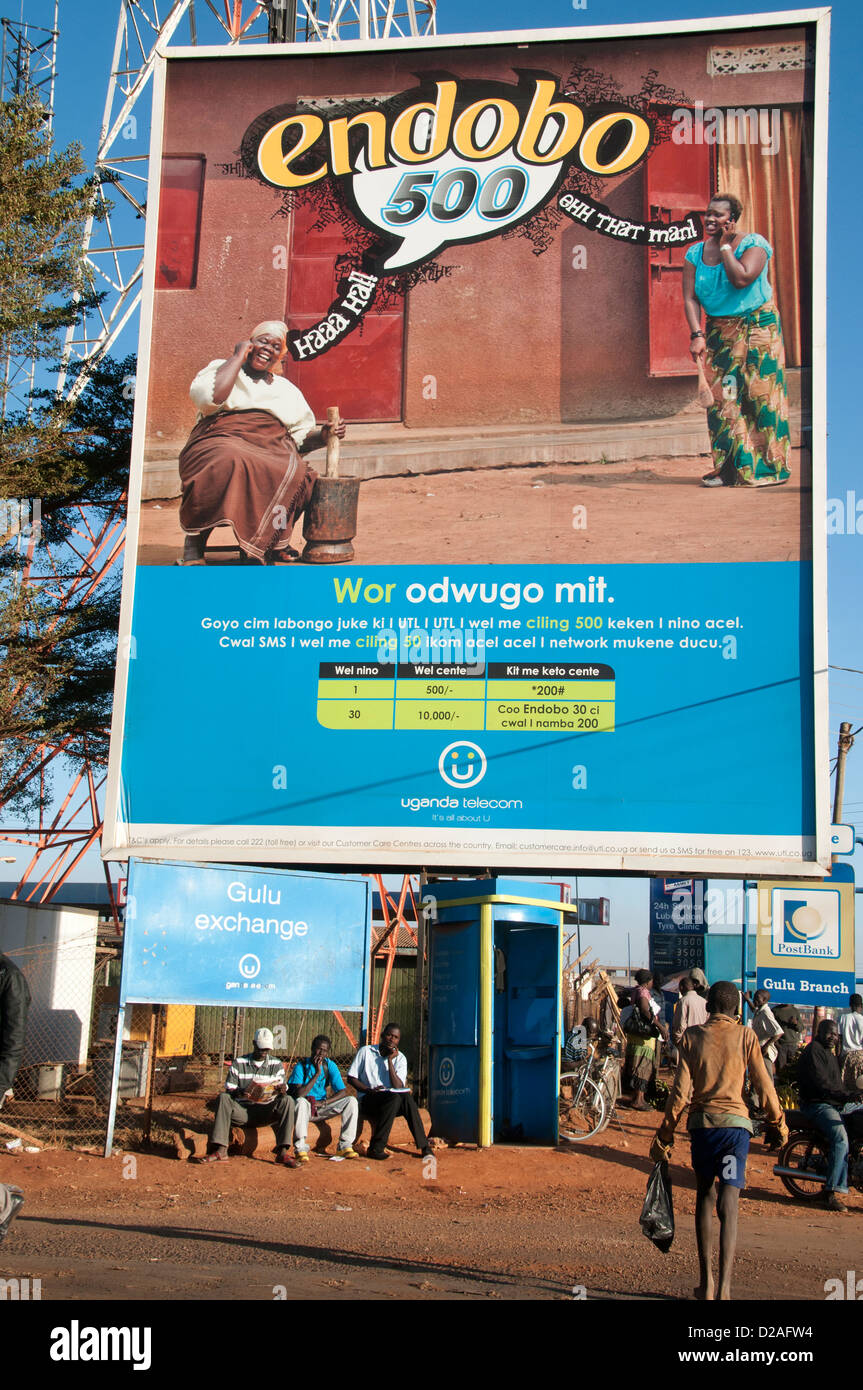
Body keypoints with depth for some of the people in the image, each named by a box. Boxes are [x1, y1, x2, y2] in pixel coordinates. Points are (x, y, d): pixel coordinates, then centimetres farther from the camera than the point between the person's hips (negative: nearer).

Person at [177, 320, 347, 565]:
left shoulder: (288, 391, 28)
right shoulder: (222, 368, 16)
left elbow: (302, 438, 23)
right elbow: (210, 398, -9)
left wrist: (323, 436, 1)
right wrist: (238, 356, 2)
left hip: (272, 457, 4)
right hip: (220, 444, -3)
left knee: (299, 473, -31)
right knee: (233, 463, -41)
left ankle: (271, 541, -12)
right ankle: (194, 540, -27)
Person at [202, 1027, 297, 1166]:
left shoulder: (277, 1064, 9)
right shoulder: (238, 1063, 7)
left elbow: (283, 1094, 5)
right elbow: (228, 1090, 0)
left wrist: (282, 1091, -21)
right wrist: (239, 1092, -23)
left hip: (266, 1111, 0)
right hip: (242, 1110, 0)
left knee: (288, 1101, -27)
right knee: (223, 1098, -28)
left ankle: (282, 1152, -36)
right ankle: (220, 1151, -35)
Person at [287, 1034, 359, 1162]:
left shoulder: (330, 1066, 0)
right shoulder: (301, 1066, -12)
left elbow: (342, 1092, -5)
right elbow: (299, 1094, -26)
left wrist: (323, 1102, -19)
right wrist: (317, 1073, -27)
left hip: (322, 1108, 4)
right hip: (304, 1109, -4)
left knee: (351, 1100, -14)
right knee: (301, 1102, -38)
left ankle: (345, 1146, -13)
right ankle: (301, 1149, -34)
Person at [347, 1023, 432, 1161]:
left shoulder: (400, 1058, 9)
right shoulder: (366, 1051, 5)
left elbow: (398, 1087, -5)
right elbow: (351, 1078, 3)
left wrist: (390, 1060, -10)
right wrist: (368, 1090, -13)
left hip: (393, 1101, 3)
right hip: (367, 1101, -3)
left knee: (407, 1097, -31)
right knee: (394, 1097, -34)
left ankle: (424, 1146, -31)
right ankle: (375, 1148, -32)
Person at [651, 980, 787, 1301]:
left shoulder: (692, 1036, 2)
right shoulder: (746, 1036, 1)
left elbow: (680, 1089, -1)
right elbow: (763, 1085, 1)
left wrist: (665, 1135, 3)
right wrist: (778, 1124, 15)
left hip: (701, 1121, 1)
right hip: (735, 1121, -1)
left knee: (704, 1196, 17)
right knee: (728, 1204, -4)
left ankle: (706, 1282, 16)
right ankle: (724, 1286, -15)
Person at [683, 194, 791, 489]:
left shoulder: (753, 244, -7)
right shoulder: (696, 253, 5)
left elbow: (741, 279, -24)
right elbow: (690, 298, -1)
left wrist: (725, 245, -14)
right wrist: (696, 334, -14)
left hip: (757, 326, -4)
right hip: (718, 331, 4)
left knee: (759, 394, -7)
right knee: (722, 397, -2)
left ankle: (767, 467, -1)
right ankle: (730, 468, 3)